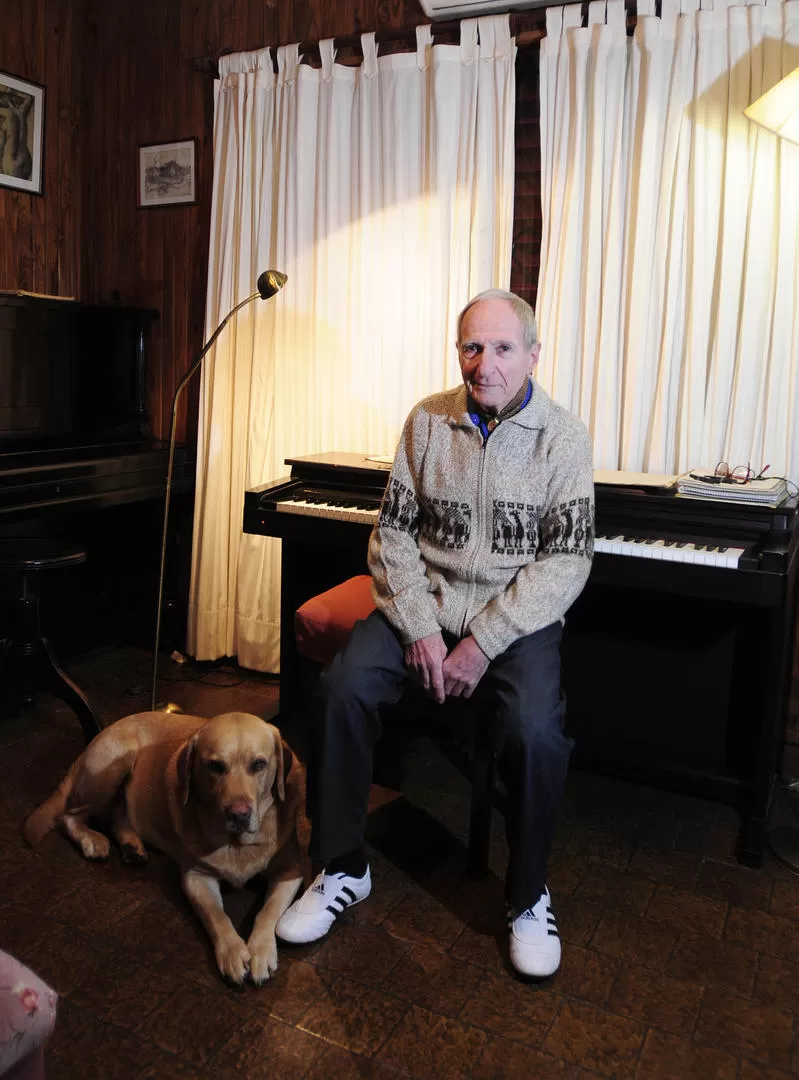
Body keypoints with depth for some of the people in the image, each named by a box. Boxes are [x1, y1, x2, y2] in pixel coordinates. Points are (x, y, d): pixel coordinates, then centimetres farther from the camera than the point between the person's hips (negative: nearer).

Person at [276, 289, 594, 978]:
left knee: (536, 728, -28)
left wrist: (483, 642, -18)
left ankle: (529, 896, 0)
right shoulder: (428, 421, 3)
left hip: (518, 616, -2)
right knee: (343, 686, -21)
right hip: (426, 604, 3)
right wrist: (420, 629, -11)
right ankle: (343, 869, 0)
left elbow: (567, 560, -10)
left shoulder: (564, 438, -5)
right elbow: (394, 533, 3)